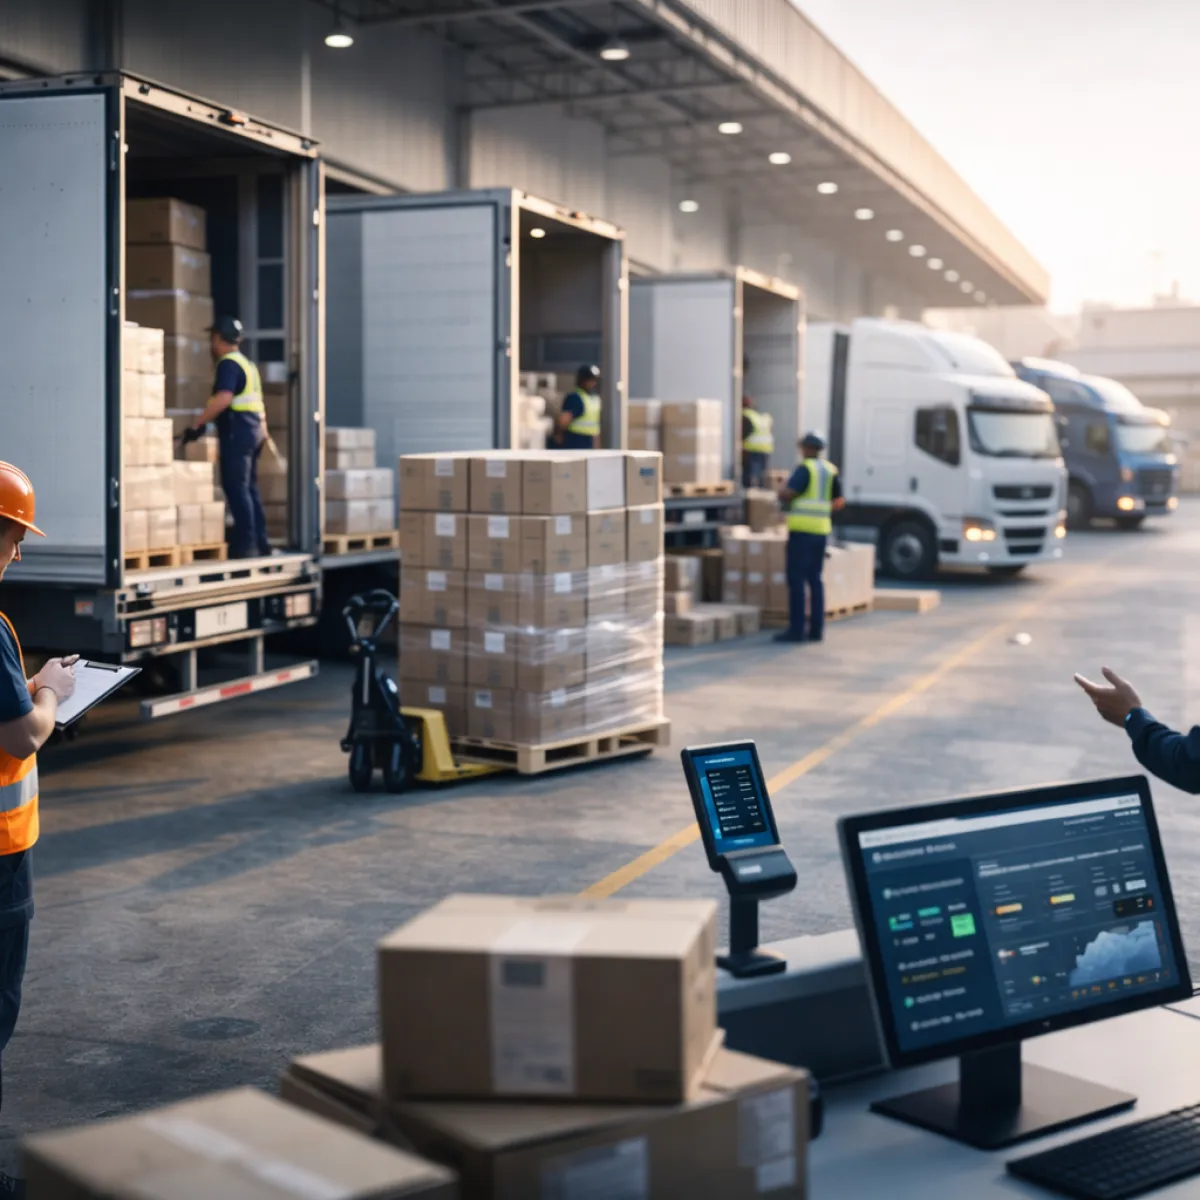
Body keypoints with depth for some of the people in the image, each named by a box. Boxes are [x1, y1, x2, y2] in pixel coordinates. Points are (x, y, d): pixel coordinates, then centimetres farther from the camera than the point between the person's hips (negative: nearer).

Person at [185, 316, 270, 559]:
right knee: (249, 488, 12)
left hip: (237, 430, -9)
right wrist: (263, 430, 26)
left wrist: (197, 425, -21)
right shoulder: (247, 363, 20)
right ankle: (260, 542, 12)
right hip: (254, 427, 9)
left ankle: (246, 544, -11)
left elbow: (223, 399, -22)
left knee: (236, 487, -8)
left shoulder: (228, 363, -9)